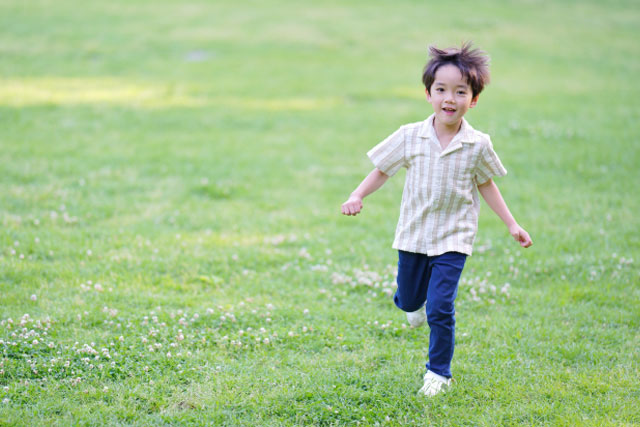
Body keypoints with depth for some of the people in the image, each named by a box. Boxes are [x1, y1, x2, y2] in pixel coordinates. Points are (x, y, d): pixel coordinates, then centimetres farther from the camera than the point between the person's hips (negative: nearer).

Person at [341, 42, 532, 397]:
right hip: (413, 235, 2)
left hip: (452, 239, -2)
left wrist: (511, 225, 5)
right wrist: (357, 196, -12)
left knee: (439, 310, -11)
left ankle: (439, 371, 10)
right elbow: (382, 169, 3)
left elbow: (486, 185, 6)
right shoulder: (410, 137, -8)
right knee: (408, 301, 17)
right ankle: (419, 300, 56)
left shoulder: (477, 145, -8)